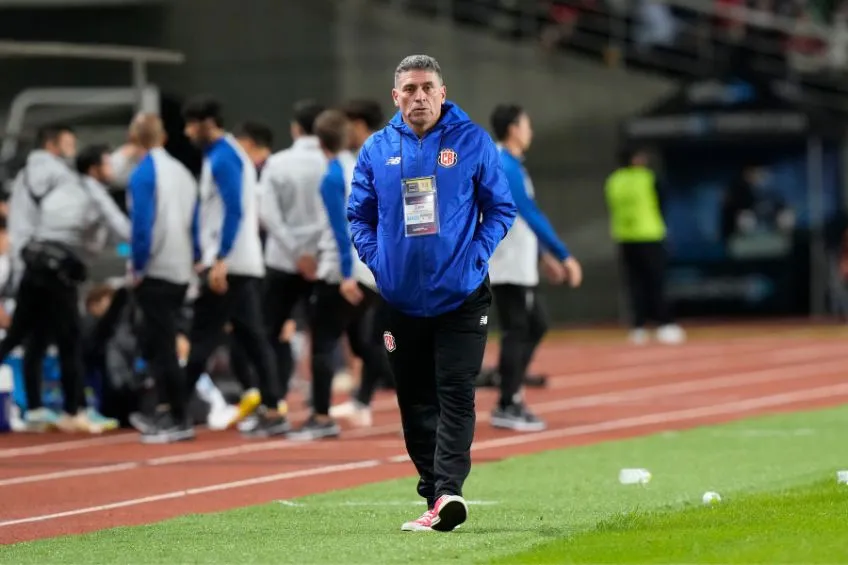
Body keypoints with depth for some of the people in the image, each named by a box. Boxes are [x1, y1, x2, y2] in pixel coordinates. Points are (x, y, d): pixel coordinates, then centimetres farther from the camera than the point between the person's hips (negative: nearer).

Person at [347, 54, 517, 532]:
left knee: (456, 396, -11)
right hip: (400, 299, 3)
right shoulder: (377, 149, 5)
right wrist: (376, 260, -2)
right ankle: (437, 495, 14)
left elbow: (501, 208, 3)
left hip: (461, 296, -3)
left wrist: (476, 256, -8)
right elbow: (359, 215, 12)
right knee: (415, 402, 7)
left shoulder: (473, 141, -1)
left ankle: (448, 490, -19)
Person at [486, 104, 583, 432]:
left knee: (535, 326, 14)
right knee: (516, 332, -6)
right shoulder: (507, 167, -17)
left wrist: (545, 256, 23)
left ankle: (510, 397, 13)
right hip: (509, 267, -10)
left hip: (519, 265, 10)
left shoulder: (505, 165, 16)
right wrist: (565, 256, -22)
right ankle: (507, 408, -2)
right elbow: (532, 216, -22)